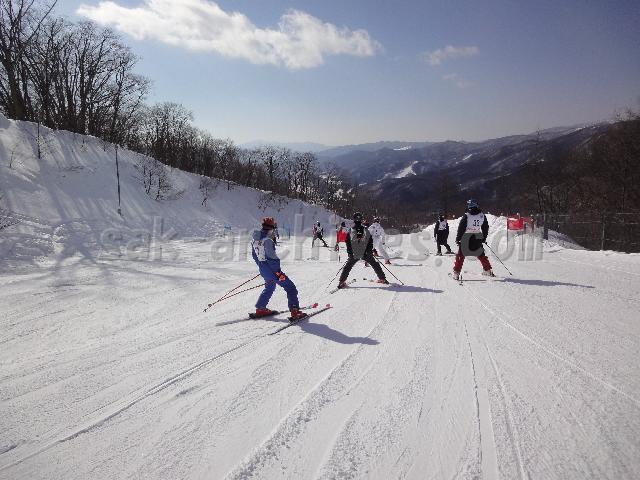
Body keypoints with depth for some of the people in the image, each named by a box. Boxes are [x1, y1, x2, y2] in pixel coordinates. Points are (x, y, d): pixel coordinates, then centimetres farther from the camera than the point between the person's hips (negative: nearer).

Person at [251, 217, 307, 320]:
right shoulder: (267, 240, -21)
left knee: (270, 287, 31)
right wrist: (278, 272, -19)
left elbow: (254, 255, 16)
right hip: (272, 269, -8)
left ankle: (260, 309, 35)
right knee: (290, 287, -1)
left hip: (262, 269, 9)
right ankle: (295, 311, -7)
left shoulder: (254, 238, 5)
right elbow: (272, 257, -24)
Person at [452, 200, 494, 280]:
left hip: (466, 238, -4)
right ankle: (488, 270, 26)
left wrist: (458, 239, -2)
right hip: (477, 239, 4)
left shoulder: (466, 216, -12)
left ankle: (456, 273, -5)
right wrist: (484, 238, 23)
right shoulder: (482, 216, 2)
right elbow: (485, 228, 11)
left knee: (460, 255, 3)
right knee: (481, 255, 21)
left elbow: (461, 228, -10)